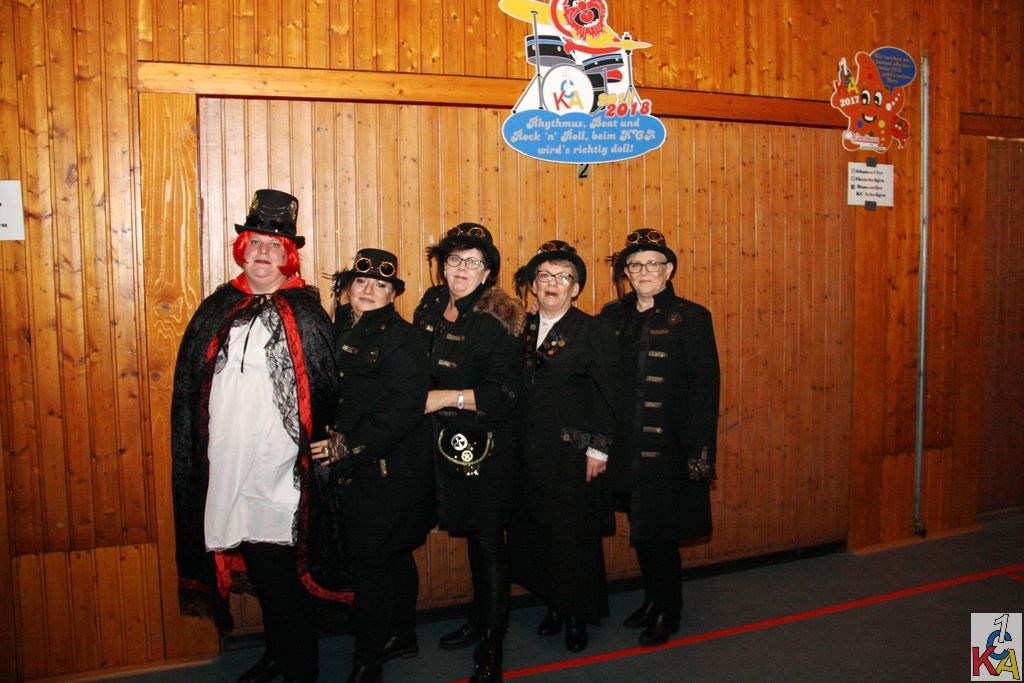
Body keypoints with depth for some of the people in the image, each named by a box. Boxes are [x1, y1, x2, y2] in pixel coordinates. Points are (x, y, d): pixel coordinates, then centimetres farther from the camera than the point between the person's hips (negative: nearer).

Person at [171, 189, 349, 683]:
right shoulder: (218, 308, 10)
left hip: (281, 472, -4)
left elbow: (328, 390, -2)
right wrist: (195, 453, 10)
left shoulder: (306, 311, -1)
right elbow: (188, 386, 13)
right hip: (226, 466, 4)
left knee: (282, 572, 1)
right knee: (260, 569, 16)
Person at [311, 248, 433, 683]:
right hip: (355, 469, 7)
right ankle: (402, 636, 36)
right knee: (393, 556, 20)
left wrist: (350, 446, -20)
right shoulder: (339, 330, 9)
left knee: (369, 563, -2)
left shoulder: (399, 337, -13)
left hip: (387, 472, -7)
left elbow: (406, 406, -21)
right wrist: (332, 443, 0)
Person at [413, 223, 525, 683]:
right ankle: (478, 619, 36)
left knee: (488, 539, 2)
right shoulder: (431, 305, 5)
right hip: (445, 442, 6)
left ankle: (491, 645, 15)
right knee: (469, 533, 18)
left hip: (485, 446, -6)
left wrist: (445, 397, -19)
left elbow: (505, 392, -17)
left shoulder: (497, 321, -14)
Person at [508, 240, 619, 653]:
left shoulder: (593, 331, -5)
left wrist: (598, 449, -12)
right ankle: (553, 605, 28)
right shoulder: (523, 330, 9)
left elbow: (605, 395, -8)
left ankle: (577, 615, 22)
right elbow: (515, 389, 10)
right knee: (535, 529, 9)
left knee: (574, 533, 4)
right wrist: (513, 441, 5)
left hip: (573, 451, -4)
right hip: (529, 449, 5)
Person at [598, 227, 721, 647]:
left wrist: (699, 452, -14)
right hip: (626, 447, 5)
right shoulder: (612, 316, 7)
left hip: (668, 449, -4)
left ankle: (668, 611, 23)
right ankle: (653, 598, 35)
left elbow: (705, 388, -9)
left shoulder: (691, 318, -6)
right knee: (639, 530, 15)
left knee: (659, 532, 2)